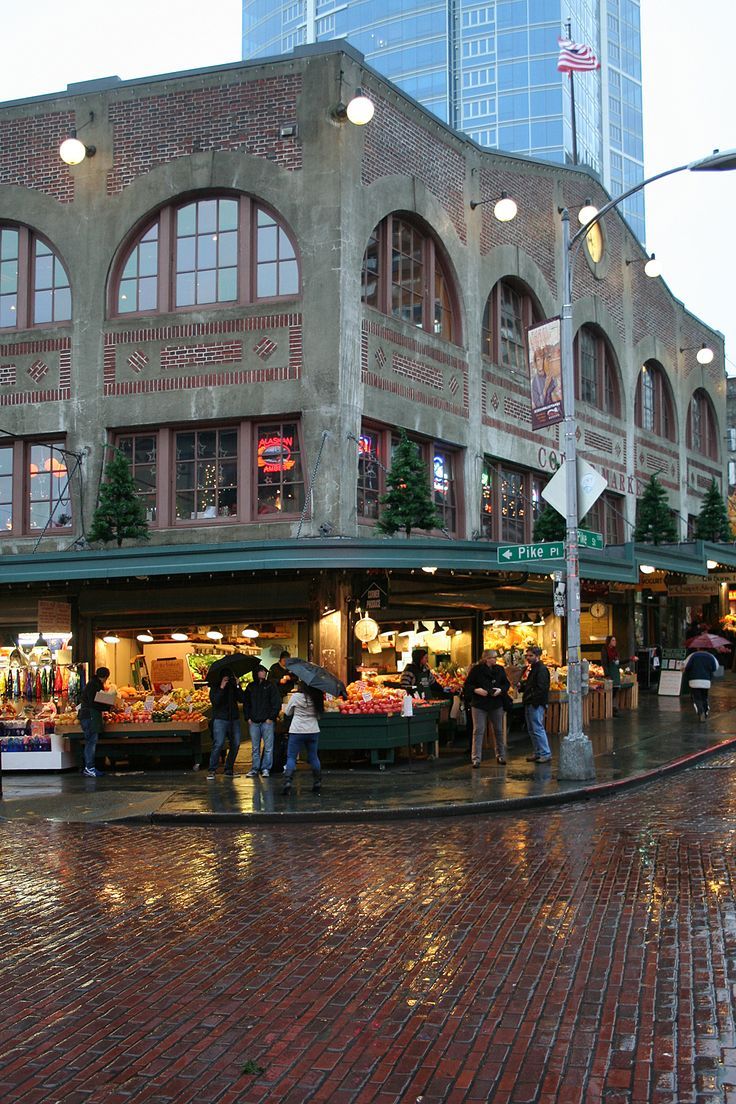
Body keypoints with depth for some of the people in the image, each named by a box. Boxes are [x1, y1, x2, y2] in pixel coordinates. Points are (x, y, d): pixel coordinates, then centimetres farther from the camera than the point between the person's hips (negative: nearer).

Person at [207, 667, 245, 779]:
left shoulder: (234, 686, 12)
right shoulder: (215, 687, 2)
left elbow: (242, 699, -1)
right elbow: (215, 701, -14)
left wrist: (237, 686, -9)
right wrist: (221, 688, -19)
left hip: (234, 719, 5)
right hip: (220, 719, -4)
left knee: (235, 744, 1)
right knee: (218, 744, -15)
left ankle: (229, 769, 12)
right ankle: (212, 770, -11)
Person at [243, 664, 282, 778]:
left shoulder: (271, 686, 3)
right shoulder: (250, 687, 13)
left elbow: (277, 703, 0)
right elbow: (246, 703, 18)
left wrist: (271, 717, -7)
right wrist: (248, 717, 6)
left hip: (267, 721, -3)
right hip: (253, 722, 3)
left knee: (268, 747, -4)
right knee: (255, 747, 6)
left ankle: (266, 768, 3)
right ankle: (255, 769, 11)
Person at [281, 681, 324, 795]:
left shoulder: (296, 696, -10)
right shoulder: (316, 698, 0)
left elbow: (287, 712, 3)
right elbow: (319, 715, 9)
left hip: (297, 731, -3)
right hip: (313, 731, 3)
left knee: (291, 757, 1)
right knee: (313, 757, 15)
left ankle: (287, 782, -14)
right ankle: (317, 784, 16)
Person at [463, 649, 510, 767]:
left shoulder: (499, 669, 6)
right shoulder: (476, 670, -6)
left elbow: (507, 684, 13)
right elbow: (467, 685, -3)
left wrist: (501, 689, -8)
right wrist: (476, 690, -20)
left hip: (496, 704, 4)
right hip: (479, 704, -4)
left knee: (498, 730, 11)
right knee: (478, 731, -4)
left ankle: (500, 756, 24)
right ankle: (476, 758, -1)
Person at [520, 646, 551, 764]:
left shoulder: (541, 669, -13)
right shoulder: (531, 669, 17)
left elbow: (541, 688, -21)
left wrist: (534, 701, -21)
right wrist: (522, 685, 5)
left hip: (536, 704, -10)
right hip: (529, 704, 10)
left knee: (538, 729, -10)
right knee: (531, 730, 13)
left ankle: (546, 754, -6)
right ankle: (538, 753, 20)